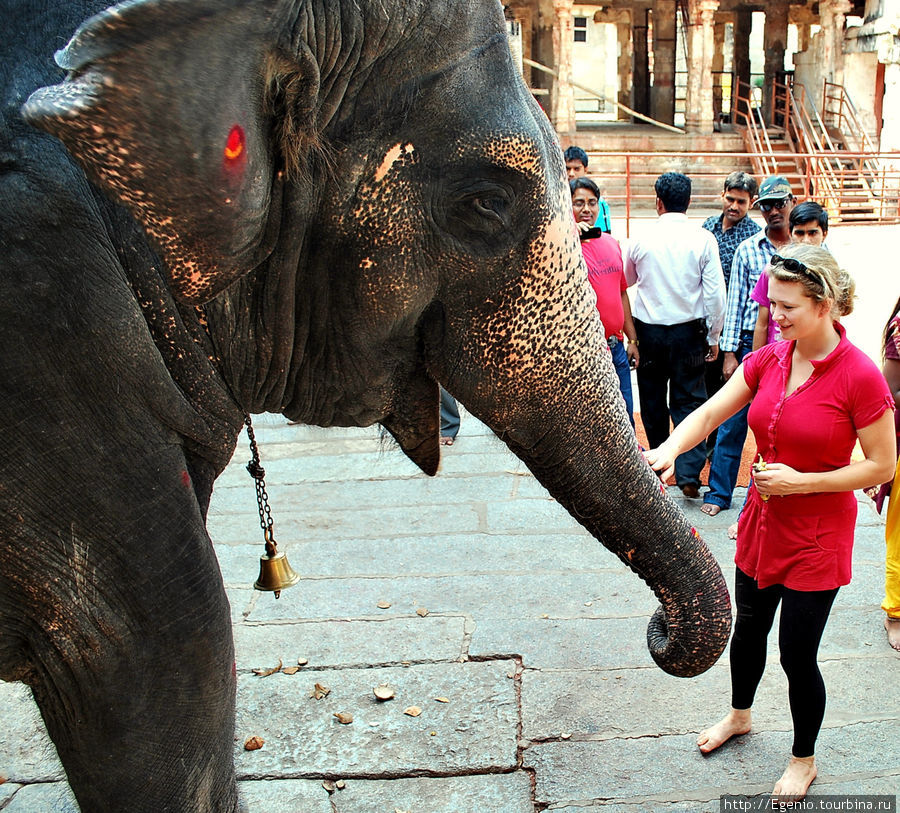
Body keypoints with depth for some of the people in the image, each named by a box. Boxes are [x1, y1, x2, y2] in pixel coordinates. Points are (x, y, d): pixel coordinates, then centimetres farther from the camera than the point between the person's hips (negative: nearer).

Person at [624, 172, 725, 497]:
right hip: (689, 330, -1)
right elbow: (715, 292, -7)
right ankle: (688, 473, -6)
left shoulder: (641, 241, -4)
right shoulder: (703, 239, -7)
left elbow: (628, 281, 15)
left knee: (652, 400, 15)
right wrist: (713, 336, 2)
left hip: (648, 330, 1)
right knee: (688, 401, 4)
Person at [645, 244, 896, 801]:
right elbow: (709, 413, -7)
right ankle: (739, 715, 51)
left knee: (798, 655, 6)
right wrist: (670, 449, -27)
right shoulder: (768, 360, -3)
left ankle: (804, 759, 34)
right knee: (748, 630, 22)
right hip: (762, 522, 5)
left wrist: (800, 481, -22)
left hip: (817, 537, -5)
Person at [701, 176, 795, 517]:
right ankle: (719, 492, 16)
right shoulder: (748, 249, 4)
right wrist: (730, 353, -1)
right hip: (752, 344, 0)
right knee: (734, 421, 3)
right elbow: (735, 302, 3)